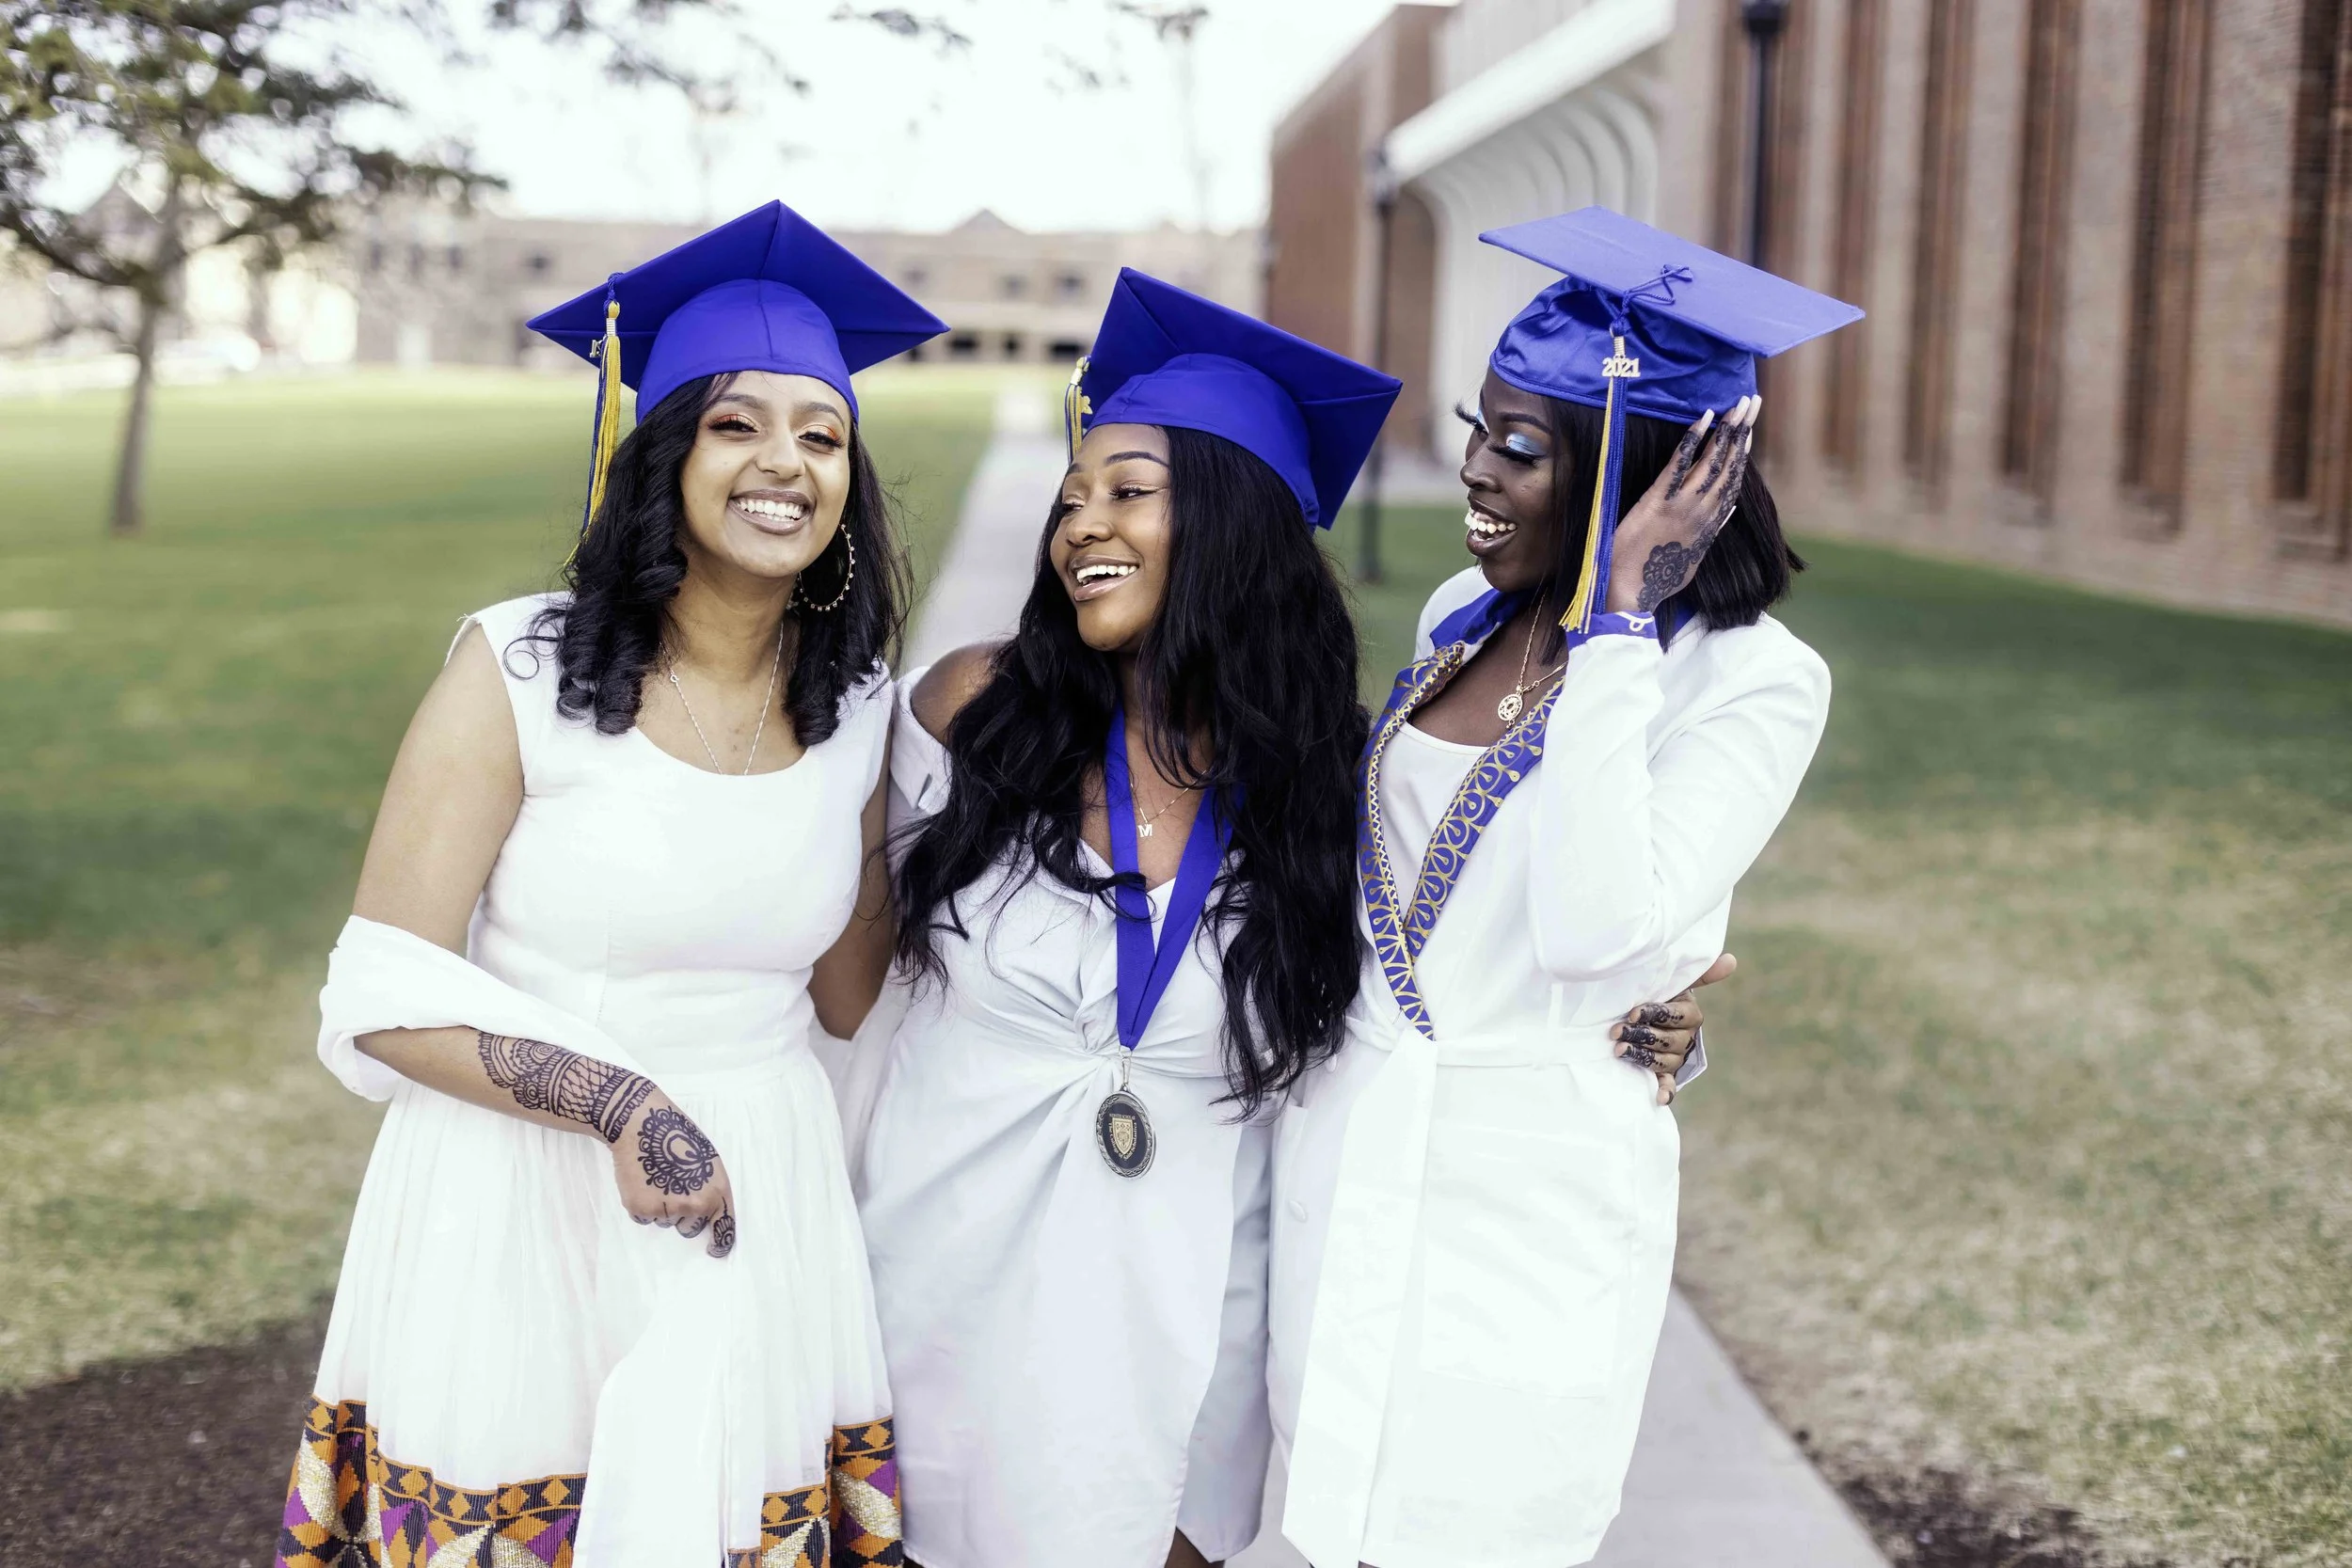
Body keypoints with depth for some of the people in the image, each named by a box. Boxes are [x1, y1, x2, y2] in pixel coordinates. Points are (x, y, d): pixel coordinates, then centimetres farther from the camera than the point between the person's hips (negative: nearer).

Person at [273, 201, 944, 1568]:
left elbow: (842, 1001, 9)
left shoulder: (855, 705, 3)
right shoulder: (521, 670, -11)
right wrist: (619, 1103, -22)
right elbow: (385, 996, -13)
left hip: (759, 1208, 4)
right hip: (522, 1205, -3)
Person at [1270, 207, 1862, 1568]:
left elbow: (1595, 929, -28)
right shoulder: (1465, 616, 6)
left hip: (1528, 1202, -6)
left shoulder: (1753, 681, -14)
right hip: (1353, 1168, 6)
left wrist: (1617, 621, -24)